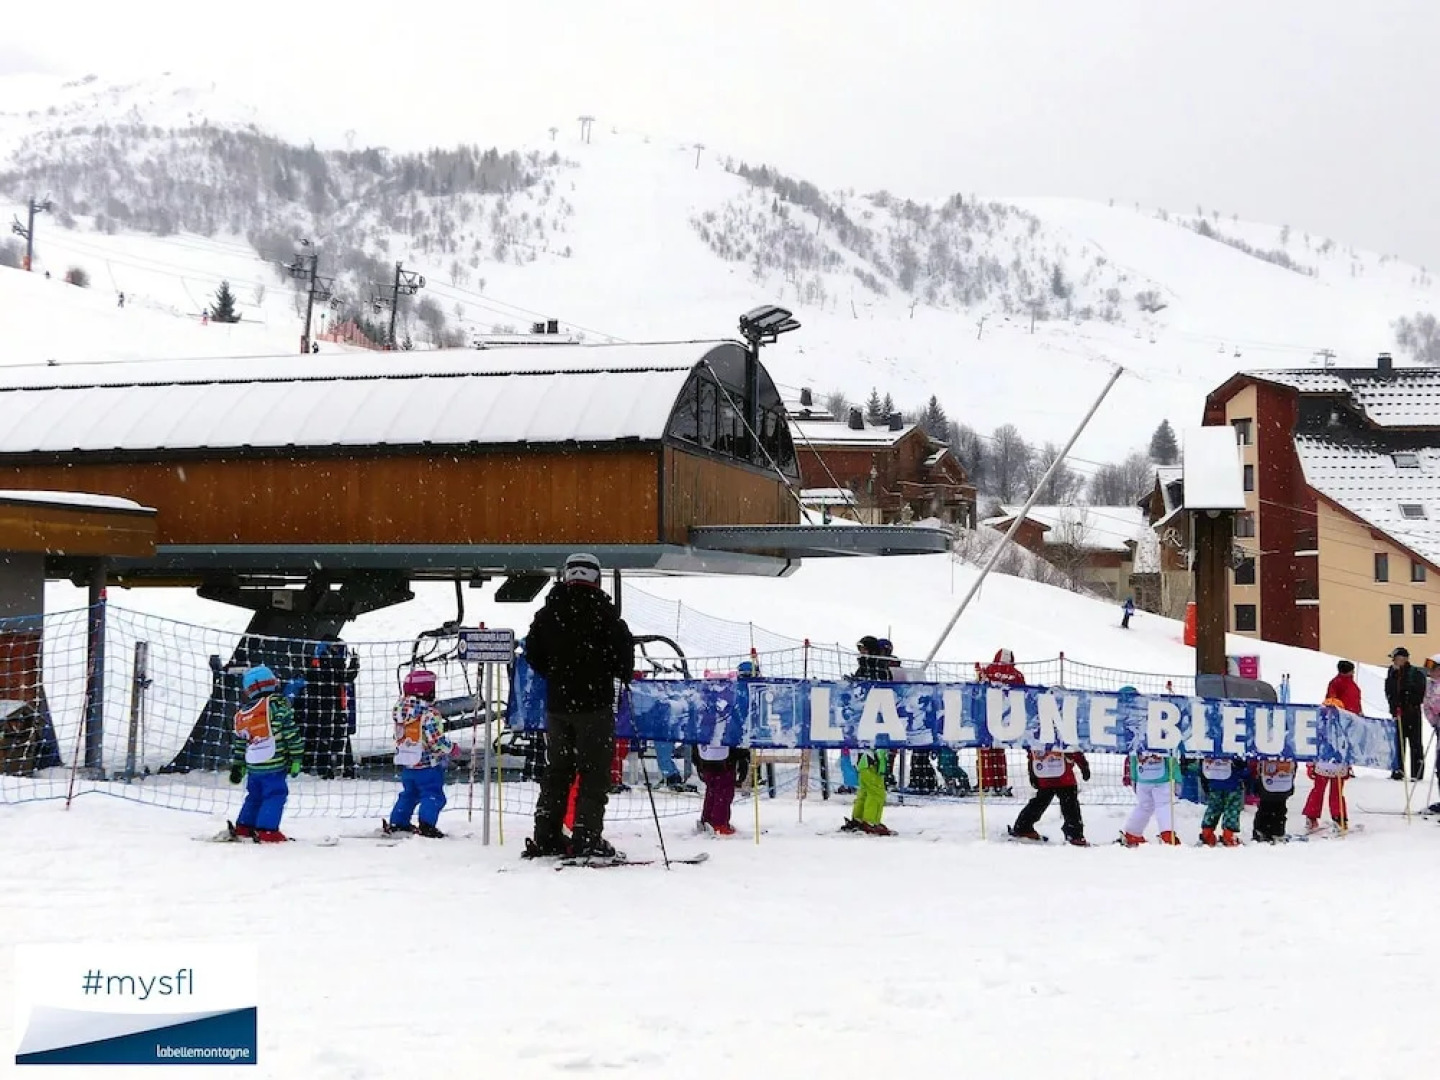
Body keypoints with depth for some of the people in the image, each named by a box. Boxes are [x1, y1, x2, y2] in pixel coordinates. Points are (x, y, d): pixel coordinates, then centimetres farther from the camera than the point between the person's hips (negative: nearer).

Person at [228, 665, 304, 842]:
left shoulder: (241, 715, 11)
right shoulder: (277, 705, -7)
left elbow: (238, 744, 15)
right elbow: (291, 733, -9)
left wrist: (237, 767, 23)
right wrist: (296, 758, -5)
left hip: (253, 767, 6)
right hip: (274, 766, -6)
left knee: (255, 796, 20)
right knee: (275, 795, -2)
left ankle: (243, 828, 25)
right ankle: (267, 831, -9)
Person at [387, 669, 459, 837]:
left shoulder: (399, 709, 3)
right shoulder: (428, 714, -21)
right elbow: (436, 740, -22)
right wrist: (452, 749, -5)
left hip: (406, 764, 8)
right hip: (427, 765, -8)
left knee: (409, 793, 22)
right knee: (433, 795, -2)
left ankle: (397, 822, 26)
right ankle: (427, 825, -14)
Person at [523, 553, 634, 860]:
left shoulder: (548, 611, 5)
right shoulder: (602, 610, -10)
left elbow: (533, 653, 10)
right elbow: (624, 648, -11)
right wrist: (624, 676, 7)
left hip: (557, 703, 5)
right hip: (594, 703, -5)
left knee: (557, 768, 14)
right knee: (594, 771, -1)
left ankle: (545, 837, 15)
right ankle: (586, 837, -8)